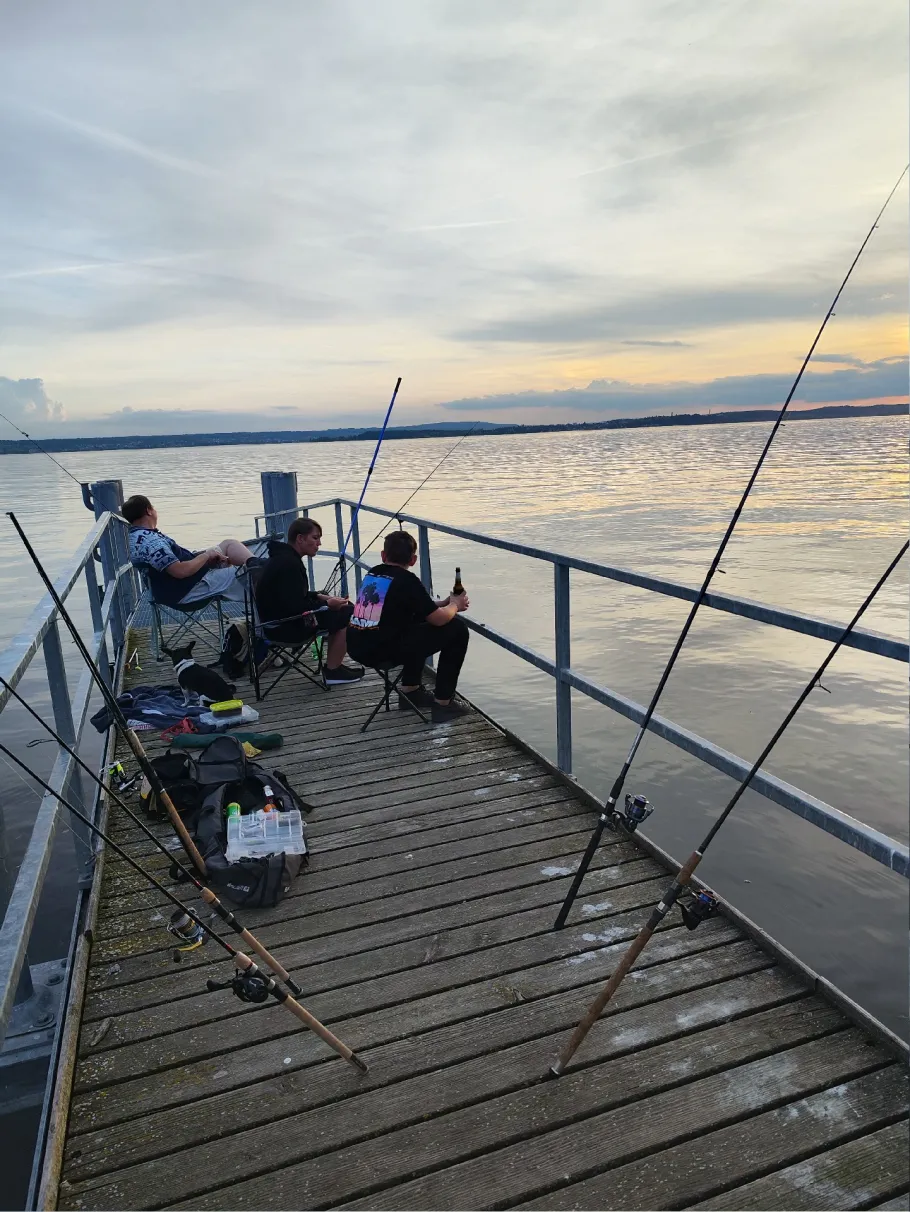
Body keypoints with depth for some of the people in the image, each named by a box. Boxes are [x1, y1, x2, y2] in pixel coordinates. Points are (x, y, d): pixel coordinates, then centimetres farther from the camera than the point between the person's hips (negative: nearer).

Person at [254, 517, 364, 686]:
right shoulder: (288, 563, -22)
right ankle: (332, 671, -2)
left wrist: (318, 596, 7)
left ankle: (334, 664, 17)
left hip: (281, 618, 11)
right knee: (348, 614, -11)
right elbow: (294, 606, -26)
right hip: (285, 626, -11)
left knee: (341, 611, 16)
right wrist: (327, 605, -16)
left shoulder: (282, 557, 10)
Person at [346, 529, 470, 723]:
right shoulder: (406, 580, -7)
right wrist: (454, 605, 13)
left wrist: (444, 603, 21)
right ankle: (443, 703, 6)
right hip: (384, 652, -8)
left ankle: (409, 689, 32)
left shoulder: (372, 574, 14)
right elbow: (438, 619, -8)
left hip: (357, 648, 8)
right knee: (458, 630, 3)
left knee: (417, 626, 32)